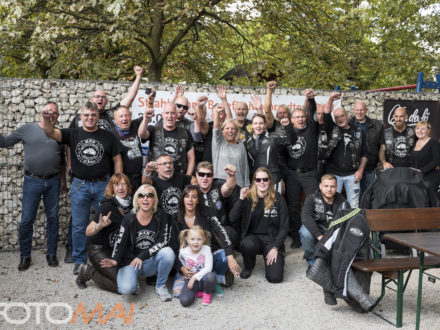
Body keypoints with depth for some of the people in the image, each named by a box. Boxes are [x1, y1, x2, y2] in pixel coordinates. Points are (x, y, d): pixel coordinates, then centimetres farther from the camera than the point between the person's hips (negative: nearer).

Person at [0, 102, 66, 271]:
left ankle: (51, 253, 21)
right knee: (26, 220, 1)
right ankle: (25, 256, 16)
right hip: (32, 181, -2)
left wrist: (63, 180, 15)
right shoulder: (27, 129, 1)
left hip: (53, 182, 2)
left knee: (53, 218, 8)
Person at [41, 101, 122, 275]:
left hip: (103, 185, 0)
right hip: (79, 186, 0)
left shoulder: (108, 137, 4)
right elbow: (50, 132, -11)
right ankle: (79, 261, 20)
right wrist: (46, 118, -33)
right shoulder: (73, 134, 4)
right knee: (79, 226, 7)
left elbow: (117, 160, 5)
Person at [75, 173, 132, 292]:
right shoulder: (107, 206, -22)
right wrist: (100, 225, -42)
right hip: (98, 249, -7)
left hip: (115, 249, 7)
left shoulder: (130, 203, -4)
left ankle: (96, 267, 16)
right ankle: (87, 271, 6)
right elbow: (88, 232, -22)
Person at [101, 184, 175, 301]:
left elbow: (164, 241, -14)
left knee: (168, 252, -31)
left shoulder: (161, 217, -8)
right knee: (126, 289, -29)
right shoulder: (129, 218, -6)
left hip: (152, 262, 1)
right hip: (130, 260, -1)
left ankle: (161, 286, -5)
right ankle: (134, 282, 12)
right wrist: (115, 260, -28)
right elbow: (120, 242, -8)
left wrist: (142, 256, -23)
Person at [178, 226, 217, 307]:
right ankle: (195, 292, 8)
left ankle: (207, 294, -4)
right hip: (190, 279, 0)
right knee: (184, 301, -27)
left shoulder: (206, 249, -15)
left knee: (211, 276, -38)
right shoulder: (183, 252, -9)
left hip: (203, 278, 0)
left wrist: (195, 277, -22)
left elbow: (208, 268, -19)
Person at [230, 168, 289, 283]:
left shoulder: (278, 199, -3)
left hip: (272, 239, -1)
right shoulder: (248, 197, -2)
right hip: (253, 236, 1)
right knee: (248, 244, -36)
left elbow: (284, 227, -1)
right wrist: (241, 199, -20)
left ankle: (273, 259, 18)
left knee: (275, 277, -18)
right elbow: (233, 219, -11)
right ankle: (248, 266, -1)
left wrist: (275, 248, -10)